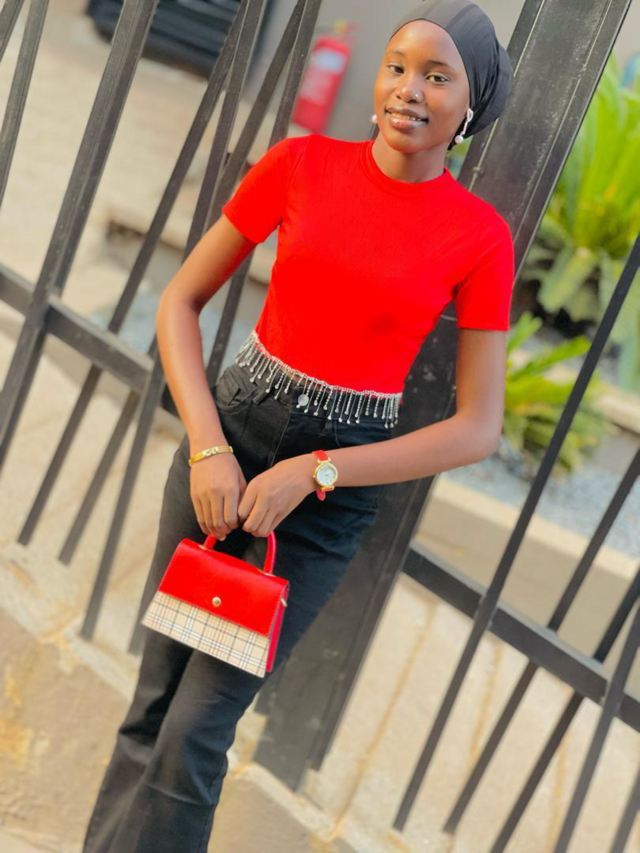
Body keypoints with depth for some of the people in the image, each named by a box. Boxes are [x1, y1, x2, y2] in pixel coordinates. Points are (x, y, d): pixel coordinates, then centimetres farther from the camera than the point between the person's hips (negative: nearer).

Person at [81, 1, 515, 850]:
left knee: (195, 730, -1)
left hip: (333, 488, -2)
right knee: (153, 702, 10)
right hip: (228, 432, 2)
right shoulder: (301, 162, -2)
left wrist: (310, 473, -14)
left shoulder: (481, 238, -7)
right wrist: (208, 448, -12)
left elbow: (479, 427, -7)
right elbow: (180, 303, 2)